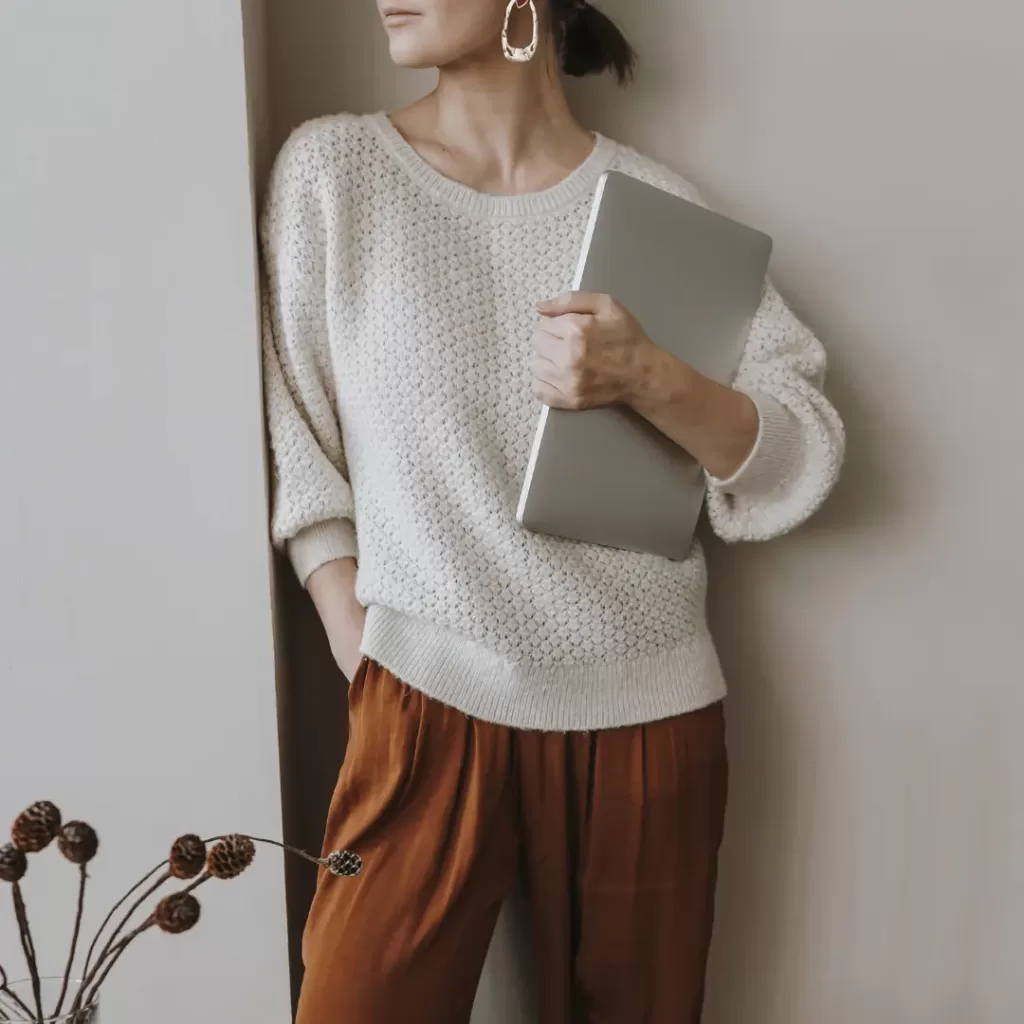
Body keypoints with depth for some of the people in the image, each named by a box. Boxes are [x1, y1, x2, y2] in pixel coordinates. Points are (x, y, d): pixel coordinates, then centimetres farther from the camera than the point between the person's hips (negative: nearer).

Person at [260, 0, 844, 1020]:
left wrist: (648, 380, -18)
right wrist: (359, 649, -5)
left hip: (648, 712, 1)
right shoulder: (333, 169, 1)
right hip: (427, 706, 0)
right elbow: (292, 444, 2)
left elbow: (804, 454, -1)